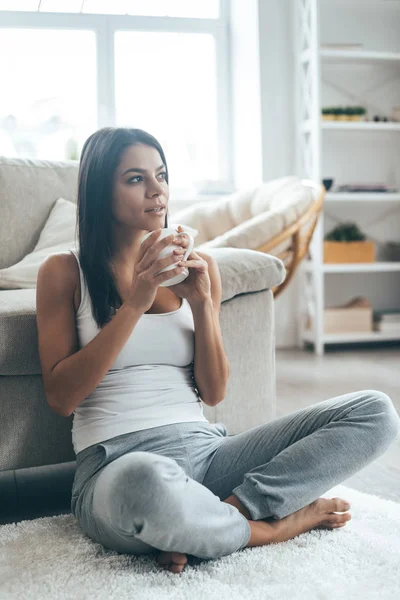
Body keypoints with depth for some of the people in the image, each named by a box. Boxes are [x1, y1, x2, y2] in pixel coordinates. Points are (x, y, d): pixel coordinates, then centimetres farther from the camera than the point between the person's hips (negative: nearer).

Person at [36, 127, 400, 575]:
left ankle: (227, 512, -17)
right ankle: (271, 526, -12)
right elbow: (60, 398, -5)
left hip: (204, 449, 4)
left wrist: (202, 302, -4)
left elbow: (213, 393, 10)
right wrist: (135, 303, -12)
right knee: (147, 481, -44)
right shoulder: (64, 272, 5)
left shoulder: (197, 268, 14)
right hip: (115, 464, -4)